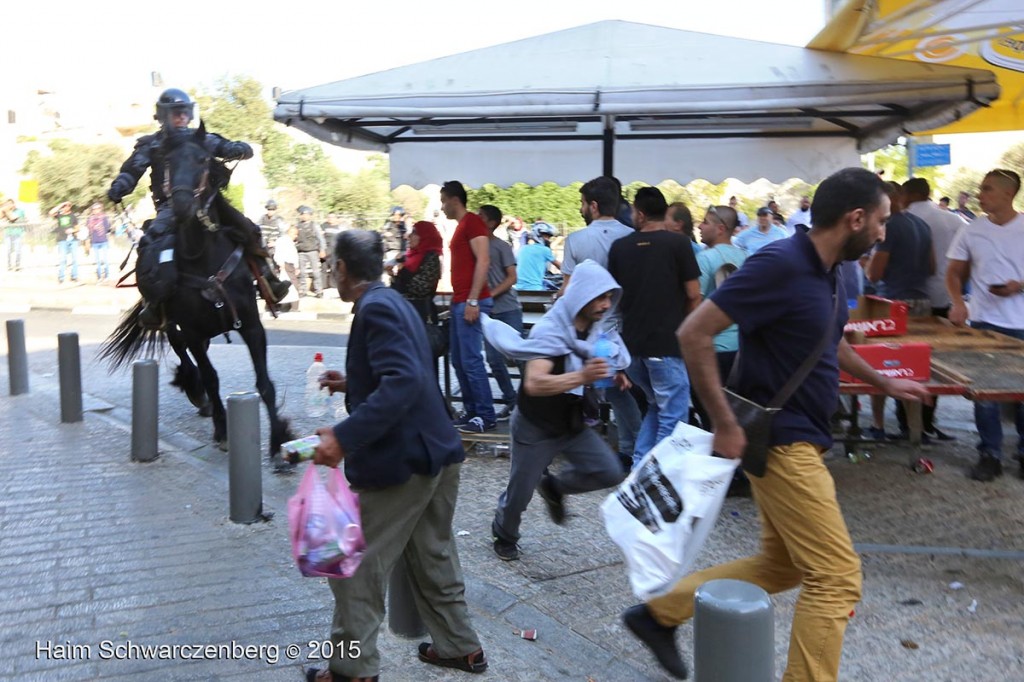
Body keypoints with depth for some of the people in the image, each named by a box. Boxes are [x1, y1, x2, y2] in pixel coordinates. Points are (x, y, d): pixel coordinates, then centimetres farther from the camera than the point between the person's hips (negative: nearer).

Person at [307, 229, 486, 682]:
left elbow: (403, 383, -31)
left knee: (354, 566, 4)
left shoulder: (376, 308, -17)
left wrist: (344, 437, -35)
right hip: (436, 453, 10)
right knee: (433, 558, 22)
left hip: (400, 460, -10)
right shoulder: (393, 301, 13)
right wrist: (351, 384, 25)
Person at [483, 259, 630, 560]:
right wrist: (582, 377, -54)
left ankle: (554, 486, 19)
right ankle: (504, 536, 38)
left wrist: (612, 376, -1)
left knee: (611, 473, -7)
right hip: (535, 427, -6)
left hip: (572, 423, 6)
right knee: (520, 492, 6)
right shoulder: (550, 331, -26)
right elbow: (534, 384, -41)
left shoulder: (596, 330, -4)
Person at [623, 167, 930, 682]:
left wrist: (883, 383, 32)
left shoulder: (824, 272, 9)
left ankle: (660, 611, 26)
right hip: (780, 440, -10)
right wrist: (725, 424, -23)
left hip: (799, 437, 10)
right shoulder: (780, 265, -20)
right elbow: (694, 334, -23)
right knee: (836, 576, -4)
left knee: (782, 565, 18)